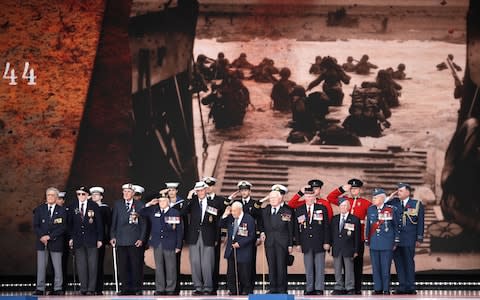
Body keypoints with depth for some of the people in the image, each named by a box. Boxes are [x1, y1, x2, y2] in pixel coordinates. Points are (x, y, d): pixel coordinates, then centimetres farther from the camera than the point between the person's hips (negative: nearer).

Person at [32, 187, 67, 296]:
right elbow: (36, 226, 5)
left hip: (56, 242, -1)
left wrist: (50, 236, -12)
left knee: (57, 266, 0)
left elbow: (62, 227, -4)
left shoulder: (61, 211, 4)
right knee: (41, 266, 1)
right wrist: (41, 237, -11)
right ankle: (40, 289, 3)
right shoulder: (39, 209, 10)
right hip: (41, 241, 1)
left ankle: (57, 288, 5)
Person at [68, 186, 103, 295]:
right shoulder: (72, 207, 6)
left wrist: (99, 239, -2)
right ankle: (84, 288, 4)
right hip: (78, 240, 2)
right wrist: (70, 238, 3)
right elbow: (70, 224, 10)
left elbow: (99, 224, 2)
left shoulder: (94, 206, 1)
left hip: (91, 240, -2)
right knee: (81, 265, 1)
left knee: (92, 265, -2)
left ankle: (91, 289, 1)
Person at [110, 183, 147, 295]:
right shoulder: (117, 204, 11)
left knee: (136, 265, -2)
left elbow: (143, 224, 5)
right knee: (123, 266, 1)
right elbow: (113, 222, 11)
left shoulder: (139, 205, 5)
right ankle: (126, 289, 7)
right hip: (121, 241, 2)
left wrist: (141, 239, -2)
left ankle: (137, 289, 6)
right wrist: (112, 237, 2)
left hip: (135, 241, -2)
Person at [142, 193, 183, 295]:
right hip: (157, 243, 3)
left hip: (169, 244, -3)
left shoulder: (175, 213, -1)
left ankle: (170, 289, 8)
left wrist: (178, 245, -4)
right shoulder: (153, 211, 9)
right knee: (159, 267, 6)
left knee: (170, 267, 2)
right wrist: (149, 204, 1)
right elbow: (141, 213, 14)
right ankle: (160, 289, 12)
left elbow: (179, 231, -1)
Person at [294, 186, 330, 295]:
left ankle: (319, 289, 2)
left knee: (319, 267, -1)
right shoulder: (299, 210, 8)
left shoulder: (322, 209, 5)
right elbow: (297, 228, 8)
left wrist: (326, 242, -3)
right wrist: (298, 243, 1)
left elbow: (326, 226, 3)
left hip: (319, 243, -1)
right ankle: (310, 288, 8)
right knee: (308, 268, 4)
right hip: (306, 244, 2)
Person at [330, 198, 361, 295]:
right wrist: (331, 246, 6)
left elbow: (357, 236, 0)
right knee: (337, 270, 6)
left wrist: (356, 250, -4)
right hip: (336, 249, 4)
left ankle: (350, 288, 5)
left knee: (349, 269, 0)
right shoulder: (334, 219, 12)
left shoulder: (354, 219, 1)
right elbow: (332, 234, 12)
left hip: (348, 249, -3)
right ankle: (339, 288, 13)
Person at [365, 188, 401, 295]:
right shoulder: (370, 209, 8)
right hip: (374, 244, 4)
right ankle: (378, 289, 13)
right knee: (375, 268, 6)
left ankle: (386, 289, 7)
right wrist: (367, 241, 14)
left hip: (387, 244, -3)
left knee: (385, 268, -1)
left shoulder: (391, 209, -3)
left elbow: (397, 226, 4)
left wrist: (396, 241, 3)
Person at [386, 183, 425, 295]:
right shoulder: (393, 202, 9)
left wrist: (419, 238, -1)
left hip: (409, 239, -3)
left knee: (409, 262, 2)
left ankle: (410, 287, 7)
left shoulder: (417, 204, 3)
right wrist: (390, 198, -1)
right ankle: (402, 286, 10)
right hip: (395, 238, 3)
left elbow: (420, 222, 3)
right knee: (398, 262, 4)